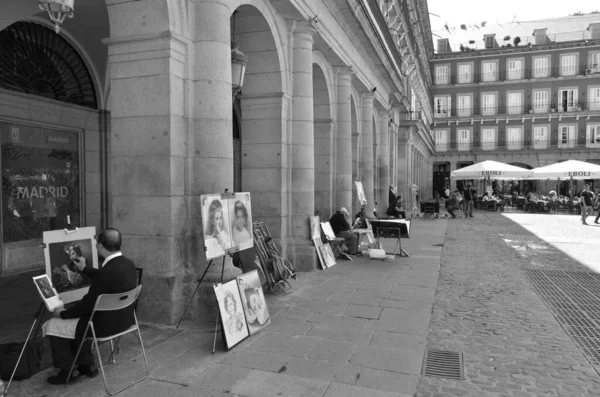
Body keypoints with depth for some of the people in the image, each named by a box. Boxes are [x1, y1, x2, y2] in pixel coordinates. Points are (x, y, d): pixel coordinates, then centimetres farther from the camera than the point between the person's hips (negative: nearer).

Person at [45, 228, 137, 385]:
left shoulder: (107, 272, -30)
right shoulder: (128, 263, -3)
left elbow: (87, 304, -20)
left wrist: (63, 313, -3)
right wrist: (84, 269, 33)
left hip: (106, 324, -9)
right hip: (123, 318, 9)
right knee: (78, 319, 30)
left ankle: (68, 371, 24)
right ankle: (86, 365, 33)